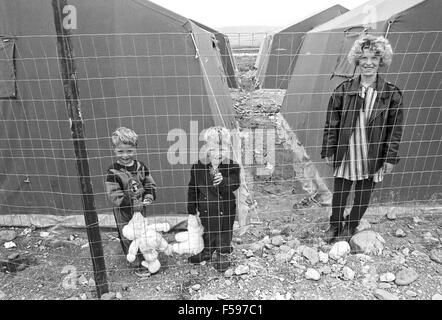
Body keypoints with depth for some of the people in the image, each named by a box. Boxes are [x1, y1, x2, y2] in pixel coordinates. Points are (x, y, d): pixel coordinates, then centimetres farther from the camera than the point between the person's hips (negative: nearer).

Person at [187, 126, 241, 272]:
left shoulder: (232, 167, -16)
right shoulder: (198, 168, -12)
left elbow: (234, 185, -25)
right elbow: (192, 189, -2)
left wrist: (223, 181, -46)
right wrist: (191, 209, 2)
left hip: (226, 209, -1)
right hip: (206, 209, 2)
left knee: (225, 231, 17)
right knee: (208, 231, 23)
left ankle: (223, 254, 41)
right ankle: (206, 252, 48)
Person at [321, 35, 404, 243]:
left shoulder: (392, 94, -4)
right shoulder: (343, 90, -4)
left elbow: (395, 129, -1)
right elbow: (331, 123, -1)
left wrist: (390, 158, -3)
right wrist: (329, 151, -2)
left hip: (373, 158, 0)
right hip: (345, 155, 0)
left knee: (363, 197, 15)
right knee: (339, 194, 13)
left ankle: (350, 226, 40)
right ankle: (335, 225, 39)